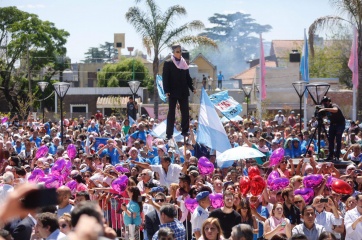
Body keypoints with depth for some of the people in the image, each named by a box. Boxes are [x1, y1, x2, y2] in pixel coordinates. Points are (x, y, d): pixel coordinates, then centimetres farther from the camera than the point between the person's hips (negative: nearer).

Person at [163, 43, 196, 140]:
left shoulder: (184, 63, 11)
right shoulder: (168, 63, -3)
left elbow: (188, 77, 16)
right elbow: (165, 78, -7)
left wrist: (192, 88, 5)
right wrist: (166, 91, -15)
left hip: (183, 92, 4)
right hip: (173, 92, -4)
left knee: (185, 112, 3)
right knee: (171, 112, -1)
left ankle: (184, 131, 13)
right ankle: (169, 133, 1)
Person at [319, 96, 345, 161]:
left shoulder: (334, 106, -22)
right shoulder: (325, 108, 0)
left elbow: (335, 110, -44)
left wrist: (325, 109, -47)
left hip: (340, 124, -7)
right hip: (333, 124, 7)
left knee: (338, 139, -11)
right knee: (330, 139, 1)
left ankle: (337, 156, -8)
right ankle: (330, 155, 5)